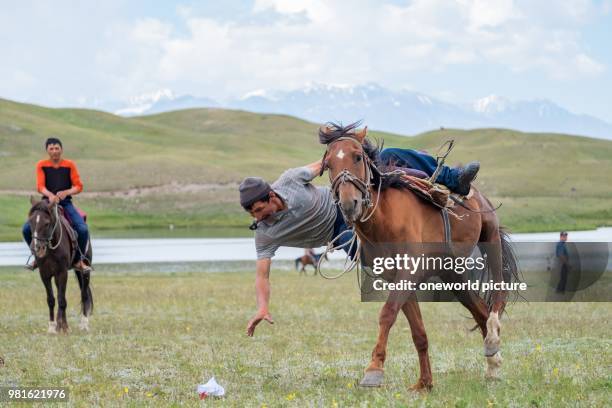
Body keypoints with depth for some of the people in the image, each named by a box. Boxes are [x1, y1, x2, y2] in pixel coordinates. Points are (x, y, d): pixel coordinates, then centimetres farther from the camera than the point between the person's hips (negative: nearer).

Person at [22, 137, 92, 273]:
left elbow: (78, 186, 2)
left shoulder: (69, 165, 4)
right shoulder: (41, 165, 5)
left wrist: (66, 192, -19)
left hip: (66, 202, -1)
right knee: (27, 228, -17)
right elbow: (40, 186, -7)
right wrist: (50, 195, -28)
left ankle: (79, 260, -2)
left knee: (82, 229, -24)